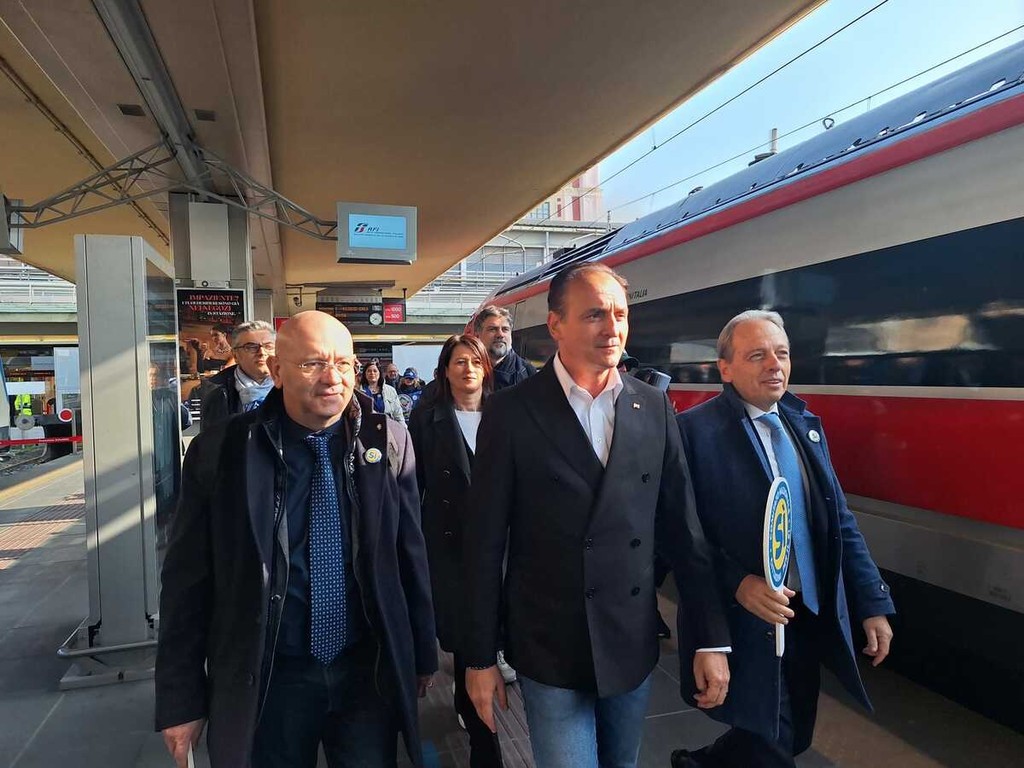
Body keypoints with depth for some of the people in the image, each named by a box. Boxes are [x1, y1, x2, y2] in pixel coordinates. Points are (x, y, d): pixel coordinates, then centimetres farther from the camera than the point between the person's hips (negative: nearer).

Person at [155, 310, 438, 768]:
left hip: (369, 670, 1)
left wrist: (423, 655, 8)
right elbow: (188, 581, -3)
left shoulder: (389, 442, -7)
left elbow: (410, 554, 1)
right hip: (265, 680, 0)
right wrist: (181, 700, 0)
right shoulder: (220, 451, -10)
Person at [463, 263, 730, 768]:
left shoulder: (654, 409, -2)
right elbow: (485, 543, -8)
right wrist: (480, 657, -4)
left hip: (634, 645, 4)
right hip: (550, 651, -3)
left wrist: (712, 639, 2)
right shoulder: (511, 413, -12)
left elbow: (683, 531, 1)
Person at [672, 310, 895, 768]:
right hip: (746, 625, -7)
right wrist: (737, 583, -23)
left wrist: (872, 604, 7)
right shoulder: (696, 429, -14)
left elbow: (839, 522, 9)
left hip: (811, 620, 7)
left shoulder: (805, 425, 7)